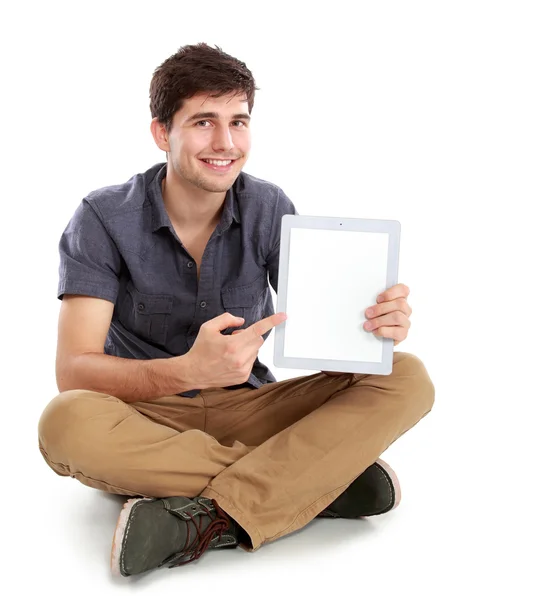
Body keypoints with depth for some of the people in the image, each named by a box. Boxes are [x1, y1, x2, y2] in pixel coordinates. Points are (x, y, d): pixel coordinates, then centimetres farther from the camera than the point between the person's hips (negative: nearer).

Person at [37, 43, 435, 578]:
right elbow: (73, 371, -20)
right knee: (66, 422, -37)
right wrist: (189, 371, -38)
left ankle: (211, 519, -33)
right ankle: (325, 479, -26)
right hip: (145, 418, -2)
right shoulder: (104, 220, -11)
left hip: (248, 411, 3)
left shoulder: (269, 208, -2)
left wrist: (372, 324, -28)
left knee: (407, 379, -18)